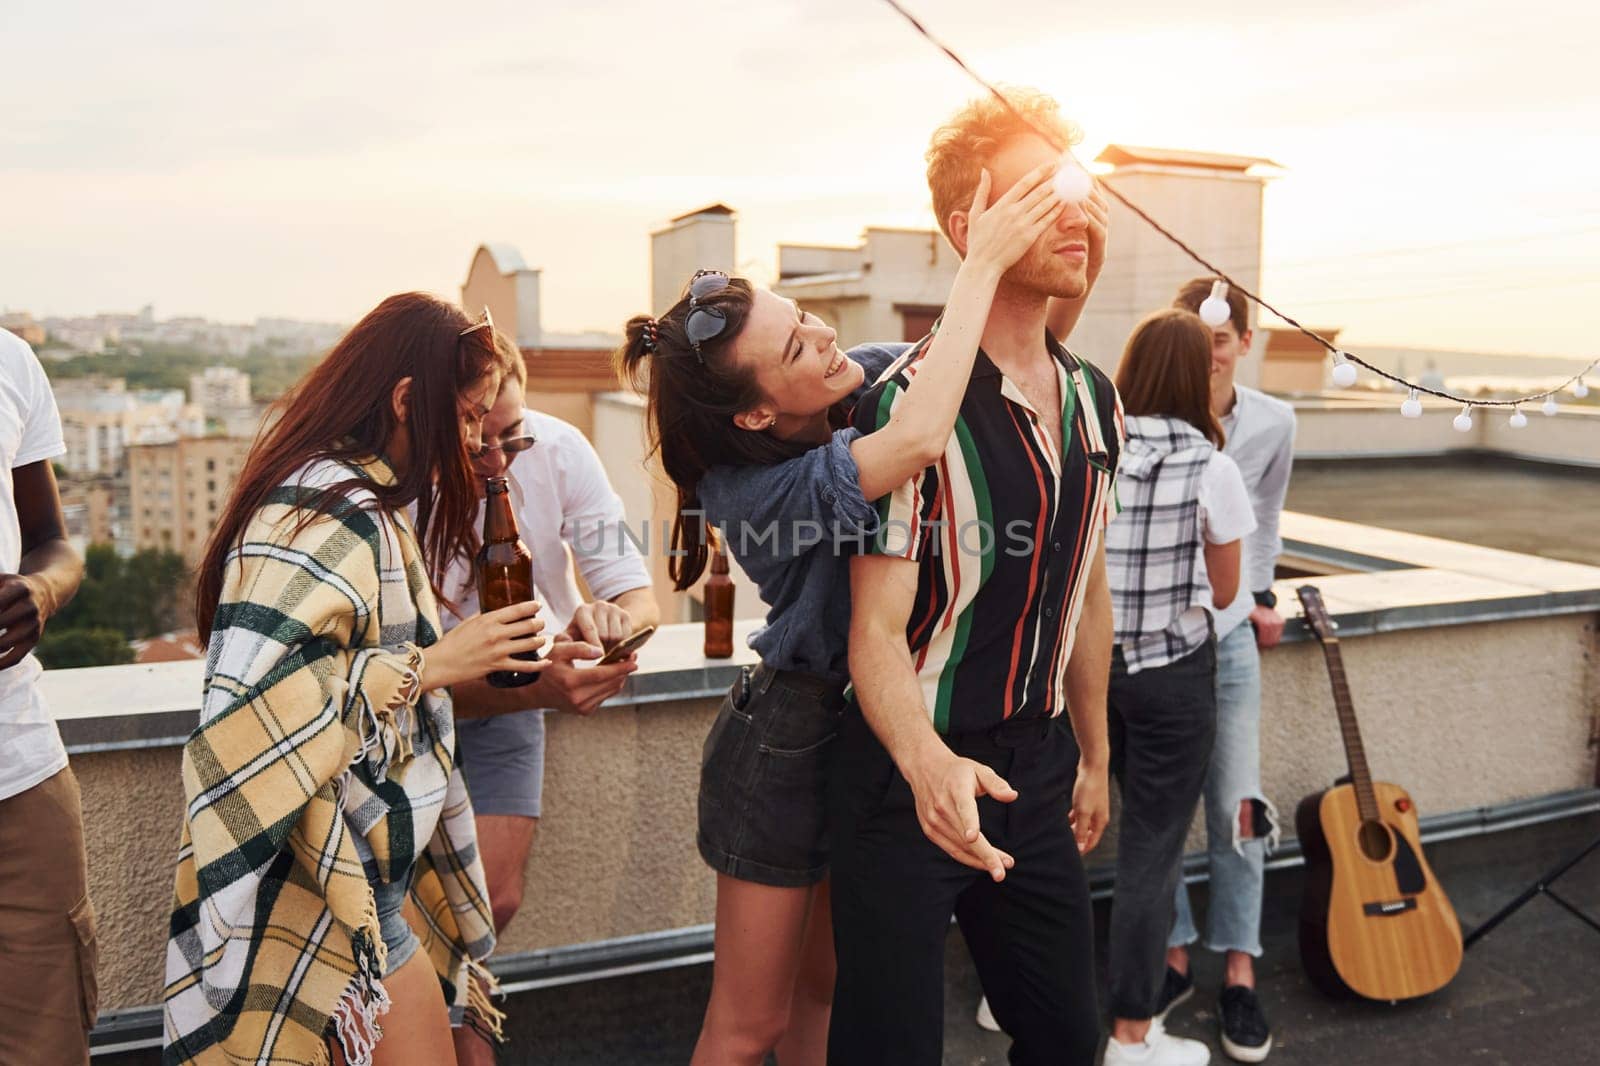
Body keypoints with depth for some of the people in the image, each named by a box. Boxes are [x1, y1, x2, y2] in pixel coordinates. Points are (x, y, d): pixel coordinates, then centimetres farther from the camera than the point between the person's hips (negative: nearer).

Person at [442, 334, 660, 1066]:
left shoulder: (559, 450, -24)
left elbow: (641, 597, -19)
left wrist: (609, 617, -44)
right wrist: (537, 688, -50)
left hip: (510, 694, 2)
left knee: (496, 901, -1)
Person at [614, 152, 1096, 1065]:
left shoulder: (870, 377, -7)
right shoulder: (752, 489, -28)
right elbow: (921, 441, -45)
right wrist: (982, 265, -37)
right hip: (791, 742, -6)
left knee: (826, 987, 22)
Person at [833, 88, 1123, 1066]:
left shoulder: (1095, 400, 5)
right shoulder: (912, 403, -17)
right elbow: (878, 630, -19)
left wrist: (1094, 757, 20)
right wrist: (928, 764, -37)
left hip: (1035, 768, 7)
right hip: (915, 776, -6)